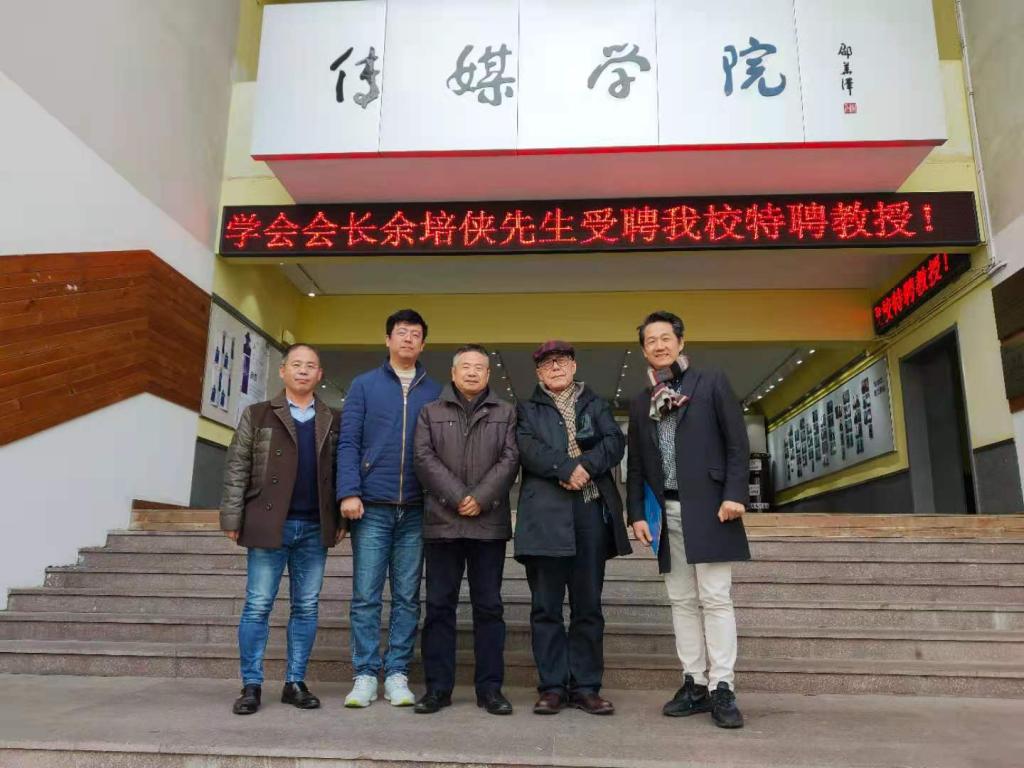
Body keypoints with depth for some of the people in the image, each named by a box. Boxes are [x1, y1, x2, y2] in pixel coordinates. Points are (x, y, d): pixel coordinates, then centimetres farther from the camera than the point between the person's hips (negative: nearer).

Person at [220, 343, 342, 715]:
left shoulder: (332, 421, 11)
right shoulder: (257, 415, 6)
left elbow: (339, 473, 8)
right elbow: (236, 469, 2)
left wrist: (341, 520, 1)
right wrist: (233, 519, -5)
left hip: (315, 528, 2)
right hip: (268, 524, -2)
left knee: (306, 608, 7)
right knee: (258, 606, 2)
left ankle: (295, 683, 17)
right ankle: (251, 685, 12)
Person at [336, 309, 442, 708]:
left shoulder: (434, 392, 9)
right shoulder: (364, 385, 6)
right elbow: (348, 442, 0)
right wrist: (349, 492, -10)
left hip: (416, 510, 1)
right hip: (372, 507, -1)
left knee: (407, 597, 6)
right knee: (366, 596, 1)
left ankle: (397, 675, 15)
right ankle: (365, 675, 11)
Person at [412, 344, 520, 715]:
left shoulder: (505, 413, 12)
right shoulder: (431, 413, 12)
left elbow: (510, 459, 0)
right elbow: (425, 458, 0)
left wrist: (481, 499, -12)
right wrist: (458, 498, -11)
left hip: (489, 523, 0)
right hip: (442, 521, 0)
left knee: (488, 605, 5)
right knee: (439, 605, 5)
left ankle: (490, 688, 13)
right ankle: (437, 687, 14)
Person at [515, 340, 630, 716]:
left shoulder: (596, 405, 19)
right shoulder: (527, 410, 15)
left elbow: (615, 442, 3)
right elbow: (527, 449, -4)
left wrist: (586, 466, -14)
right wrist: (567, 468, -15)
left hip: (592, 512, 1)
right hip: (545, 515, -1)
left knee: (589, 605, 4)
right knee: (546, 606, 1)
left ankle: (586, 686, 12)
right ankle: (552, 686, 9)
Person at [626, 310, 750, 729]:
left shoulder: (712, 383, 3)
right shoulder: (640, 403, 15)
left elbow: (738, 443, -2)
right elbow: (635, 464, 15)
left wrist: (734, 494, -12)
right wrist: (636, 513, 6)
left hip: (707, 506, -4)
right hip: (665, 512, 5)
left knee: (715, 599, -4)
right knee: (682, 601, 7)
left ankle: (722, 689, 2)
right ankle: (694, 684, 14)